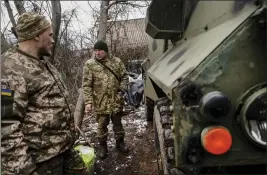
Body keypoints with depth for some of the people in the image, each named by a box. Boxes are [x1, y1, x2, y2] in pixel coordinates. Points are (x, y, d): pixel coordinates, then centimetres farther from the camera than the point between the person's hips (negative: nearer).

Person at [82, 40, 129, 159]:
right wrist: (88, 102, -15)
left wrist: (122, 89, -7)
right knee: (102, 125, 12)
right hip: (100, 102, -1)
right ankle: (102, 146, 33)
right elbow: (86, 85, -8)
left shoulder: (117, 62, -1)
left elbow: (124, 77, 8)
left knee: (118, 123, 16)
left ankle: (120, 142, 38)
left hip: (116, 100, 2)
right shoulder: (89, 64, -7)